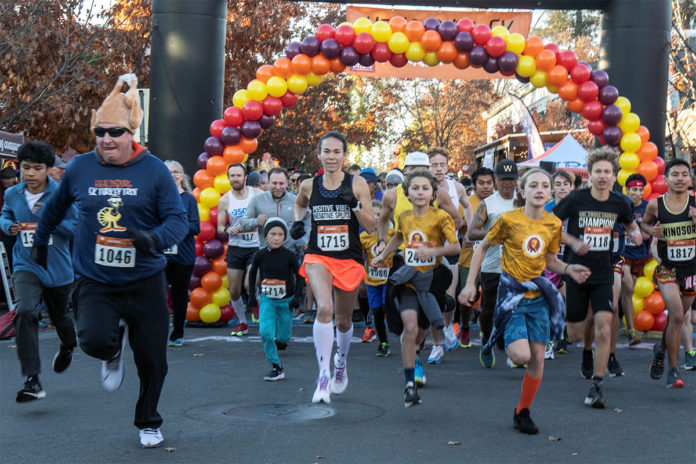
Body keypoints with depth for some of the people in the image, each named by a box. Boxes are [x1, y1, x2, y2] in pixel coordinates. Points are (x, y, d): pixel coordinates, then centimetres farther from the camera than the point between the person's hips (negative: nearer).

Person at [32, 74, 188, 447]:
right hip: (95, 283, 1)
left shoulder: (153, 169, -5)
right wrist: (40, 243, 29)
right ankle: (113, 351, 16)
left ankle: (148, 423, 36)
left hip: (145, 283, 0)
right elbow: (54, 209, 19)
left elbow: (178, 219, -7)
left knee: (152, 360, 6)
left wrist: (156, 238, -28)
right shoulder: (79, 168, 0)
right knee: (94, 341, -25)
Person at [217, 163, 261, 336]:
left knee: (250, 285, -17)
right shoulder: (225, 200, 1)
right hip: (235, 248, 3)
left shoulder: (257, 195, -3)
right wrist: (228, 230, -17)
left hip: (256, 247, -3)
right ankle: (242, 323, 24)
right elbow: (219, 227, 4)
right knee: (234, 291, 5)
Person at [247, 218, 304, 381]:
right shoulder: (260, 255, -8)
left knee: (283, 338, 7)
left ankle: (280, 337, 46)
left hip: (286, 300, 0)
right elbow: (252, 273, 10)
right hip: (267, 299, 0)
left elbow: (299, 277, -3)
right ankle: (276, 368, -7)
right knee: (265, 333, -17)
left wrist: (297, 297, -11)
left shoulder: (289, 256, -12)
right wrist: (252, 295, 7)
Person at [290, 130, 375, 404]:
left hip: (350, 259, 0)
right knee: (324, 309, -26)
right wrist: (298, 221, 6)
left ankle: (341, 362, 45)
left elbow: (371, 227, -5)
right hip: (318, 257, 0)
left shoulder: (357, 184, -4)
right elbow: (300, 204, 26)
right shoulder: (309, 185, 1)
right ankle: (323, 376, -21)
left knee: (343, 320, 14)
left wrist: (354, 204, -19)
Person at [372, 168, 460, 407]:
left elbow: (456, 246, -13)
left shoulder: (440, 217, -8)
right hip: (408, 279, 1)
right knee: (410, 327, -17)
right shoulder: (404, 217, 5)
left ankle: (409, 359, 43)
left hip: (431, 279, -1)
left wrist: (433, 251, -25)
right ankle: (410, 384, -9)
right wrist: (382, 256, 27)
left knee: (419, 333, 9)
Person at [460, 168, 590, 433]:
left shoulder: (554, 224, 3)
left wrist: (569, 270, -4)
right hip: (512, 294, -4)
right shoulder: (509, 220, -9)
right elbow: (482, 248, 3)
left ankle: (522, 413, 20)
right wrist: (470, 284, -2)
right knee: (521, 355, -18)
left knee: (537, 358, 3)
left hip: (538, 295, 4)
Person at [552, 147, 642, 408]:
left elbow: (631, 224, 21)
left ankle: (596, 386, -4)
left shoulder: (618, 204, 0)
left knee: (604, 329, -14)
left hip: (603, 275, 1)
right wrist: (573, 242, -17)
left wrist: (636, 233, -2)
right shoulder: (576, 199, -9)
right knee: (575, 337, 6)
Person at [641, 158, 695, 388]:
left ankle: (661, 349, 45)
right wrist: (651, 230, -7)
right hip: (667, 269, -2)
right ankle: (673, 369, -5)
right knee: (676, 315, -17)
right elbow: (644, 223, 14)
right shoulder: (655, 204, -5)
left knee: (677, 317, 15)